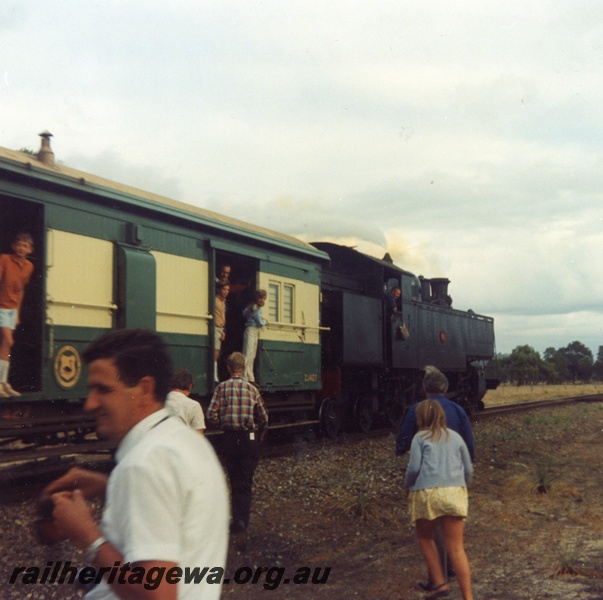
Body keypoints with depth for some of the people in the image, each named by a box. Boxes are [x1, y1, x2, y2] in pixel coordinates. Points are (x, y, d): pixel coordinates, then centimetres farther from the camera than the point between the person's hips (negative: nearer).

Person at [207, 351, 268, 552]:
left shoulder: (222, 388, -3)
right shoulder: (252, 389, -1)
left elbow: (211, 414, -8)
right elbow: (264, 417, 5)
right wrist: (261, 435, 23)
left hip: (229, 438, 1)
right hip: (249, 438, -1)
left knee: (234, 481, 16)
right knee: (245, 484, 0)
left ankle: (238, 522, 26)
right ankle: (241, 524, -17)